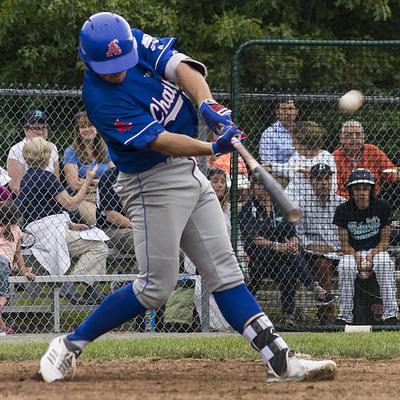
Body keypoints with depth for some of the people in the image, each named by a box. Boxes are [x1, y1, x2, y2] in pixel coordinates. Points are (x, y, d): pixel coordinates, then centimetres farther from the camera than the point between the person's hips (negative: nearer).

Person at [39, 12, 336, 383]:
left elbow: (180, 67, -14)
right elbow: (159, 141, -28)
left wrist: (207, 103, -32)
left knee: (225, 273, 4)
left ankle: (279, 359, 0)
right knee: (155, 287, -7)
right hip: (152, 182, -7)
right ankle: (70, 345, 4)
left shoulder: (137, 43, -4)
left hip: (189, 172, 7)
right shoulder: (101, 101, -24)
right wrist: (213, 148, -39)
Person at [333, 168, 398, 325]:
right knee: (345, 266, -34)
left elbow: (385, 241, -3)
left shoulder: (382, 207, -5)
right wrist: (356, 257, -24)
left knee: (384, 263, -35)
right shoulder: (343, 210, -4)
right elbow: (344, 244, -4)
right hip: (353, 252, 0)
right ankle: (344, 316, -27)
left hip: (376, 251, 0)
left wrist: (372, 254, -22)